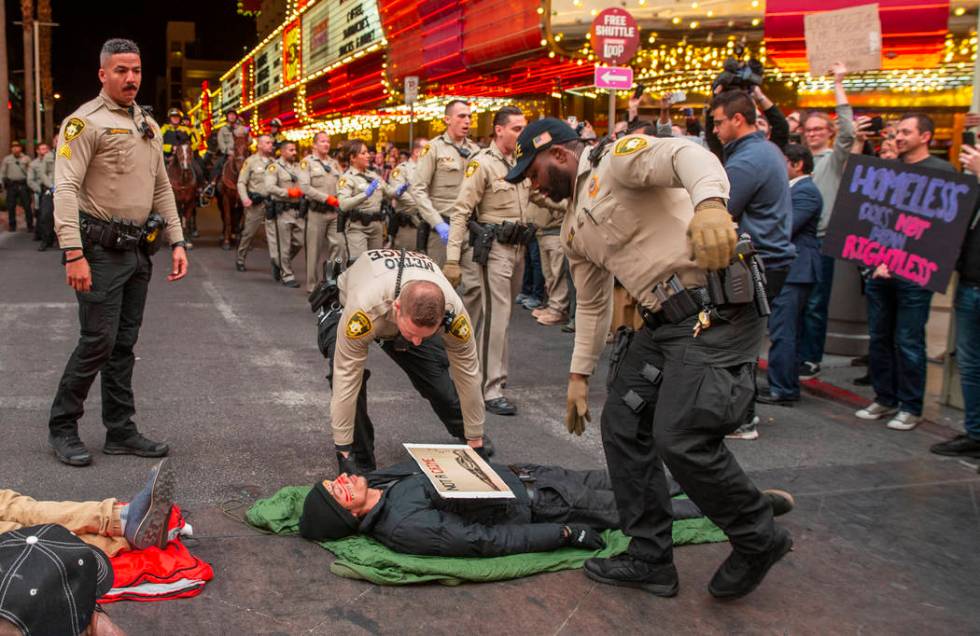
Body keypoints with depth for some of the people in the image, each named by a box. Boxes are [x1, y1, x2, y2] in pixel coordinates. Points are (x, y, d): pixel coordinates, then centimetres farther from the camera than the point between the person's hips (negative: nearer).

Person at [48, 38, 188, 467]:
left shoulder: (149, 126, 16)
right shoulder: (85, 121, -8)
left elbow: (161, 189, 20)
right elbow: (65, 188, -16)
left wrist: (176, 242, 11)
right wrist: (73, 254, -24)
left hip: (137, 249, 7)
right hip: (101, 249, -7)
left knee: (124, 343, 10)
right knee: (99, 340, -7)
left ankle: (120, 431, 18)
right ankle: (62, 428, 9)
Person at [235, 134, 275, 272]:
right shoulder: (250, 161, 0)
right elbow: (241, 182, -2)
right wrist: (245, 199, -16)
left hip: (271, 202, 2)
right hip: (255, 203, -2)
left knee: (273, 231, -7)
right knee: (249, 232, 9)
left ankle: (276, 260, -13)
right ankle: (240, 259, 26)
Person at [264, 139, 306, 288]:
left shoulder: (299, 166, 13)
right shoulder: (274, 167, -5)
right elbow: (269, 187, -16)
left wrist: (302, 191, -9)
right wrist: (288, 192, -19)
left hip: (298, 210, 6)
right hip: (282, 210, -6)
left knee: (299, 242, 8)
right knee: (284, 246, 0)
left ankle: (279, 263, 31)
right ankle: (287, 276, 11)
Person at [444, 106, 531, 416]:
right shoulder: (482, 163, -10)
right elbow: (460, 212, -14)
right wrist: (452, 259, -19)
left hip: (518, 248, 7)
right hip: (494, 248, -7)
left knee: (504, 314, 16)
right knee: (496, 315, -9)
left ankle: (494, 370, 31)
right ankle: (491, 389, -6)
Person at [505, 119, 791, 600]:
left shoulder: (617, 157, -7)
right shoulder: (575, 226, 20)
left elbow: (688, 155, -28)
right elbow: (591, 305, 28)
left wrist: (709, 202, -50)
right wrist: (579, 376, 26)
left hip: (717, 309, -10)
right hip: (662, 322, 10)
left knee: (682, 439, -16)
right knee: (622, 426, 9)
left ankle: (759, 541, 9)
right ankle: (650, 560, 21)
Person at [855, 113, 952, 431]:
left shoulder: (941, 171, -3)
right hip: (879, 267, 6)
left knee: (908, 342, -2)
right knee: (879, 337, 10)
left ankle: (911, 407, 9)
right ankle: (885, 399, 22)